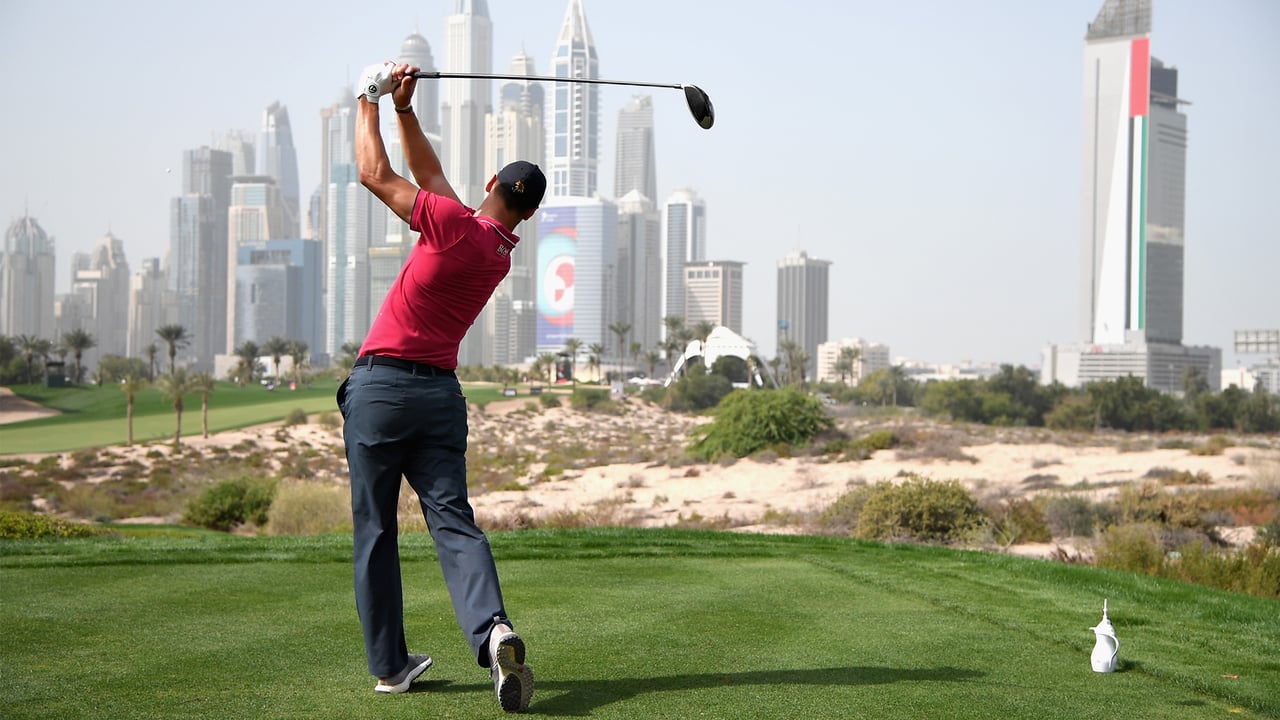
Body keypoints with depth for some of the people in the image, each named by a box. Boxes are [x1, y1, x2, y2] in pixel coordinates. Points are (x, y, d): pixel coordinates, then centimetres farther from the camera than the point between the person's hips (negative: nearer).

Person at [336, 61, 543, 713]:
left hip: (381, 384, -5)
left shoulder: (455, 225, -10)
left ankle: (389, 664, 8)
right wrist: (406, 111, 14)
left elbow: (375, 174, -2)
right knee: (453, 520, -2)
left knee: (375, 531, 4)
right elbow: (429, 174, 19)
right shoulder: (504, 252, 11)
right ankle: (492, 629, -27)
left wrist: (369, 102, 10)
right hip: (442, 393, 5)